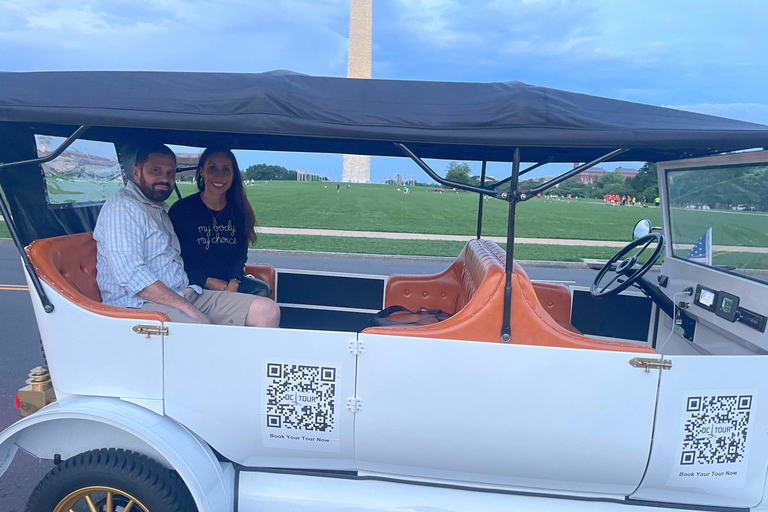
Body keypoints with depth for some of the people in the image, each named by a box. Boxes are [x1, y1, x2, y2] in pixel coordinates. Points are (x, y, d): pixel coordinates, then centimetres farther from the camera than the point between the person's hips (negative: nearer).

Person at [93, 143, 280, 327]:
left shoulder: (161, 210, 26)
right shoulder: (122, 206, -5)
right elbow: (130, 275, -18)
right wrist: (189, 310, -19)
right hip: (141, 304, -9)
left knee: (269, 311, -9)